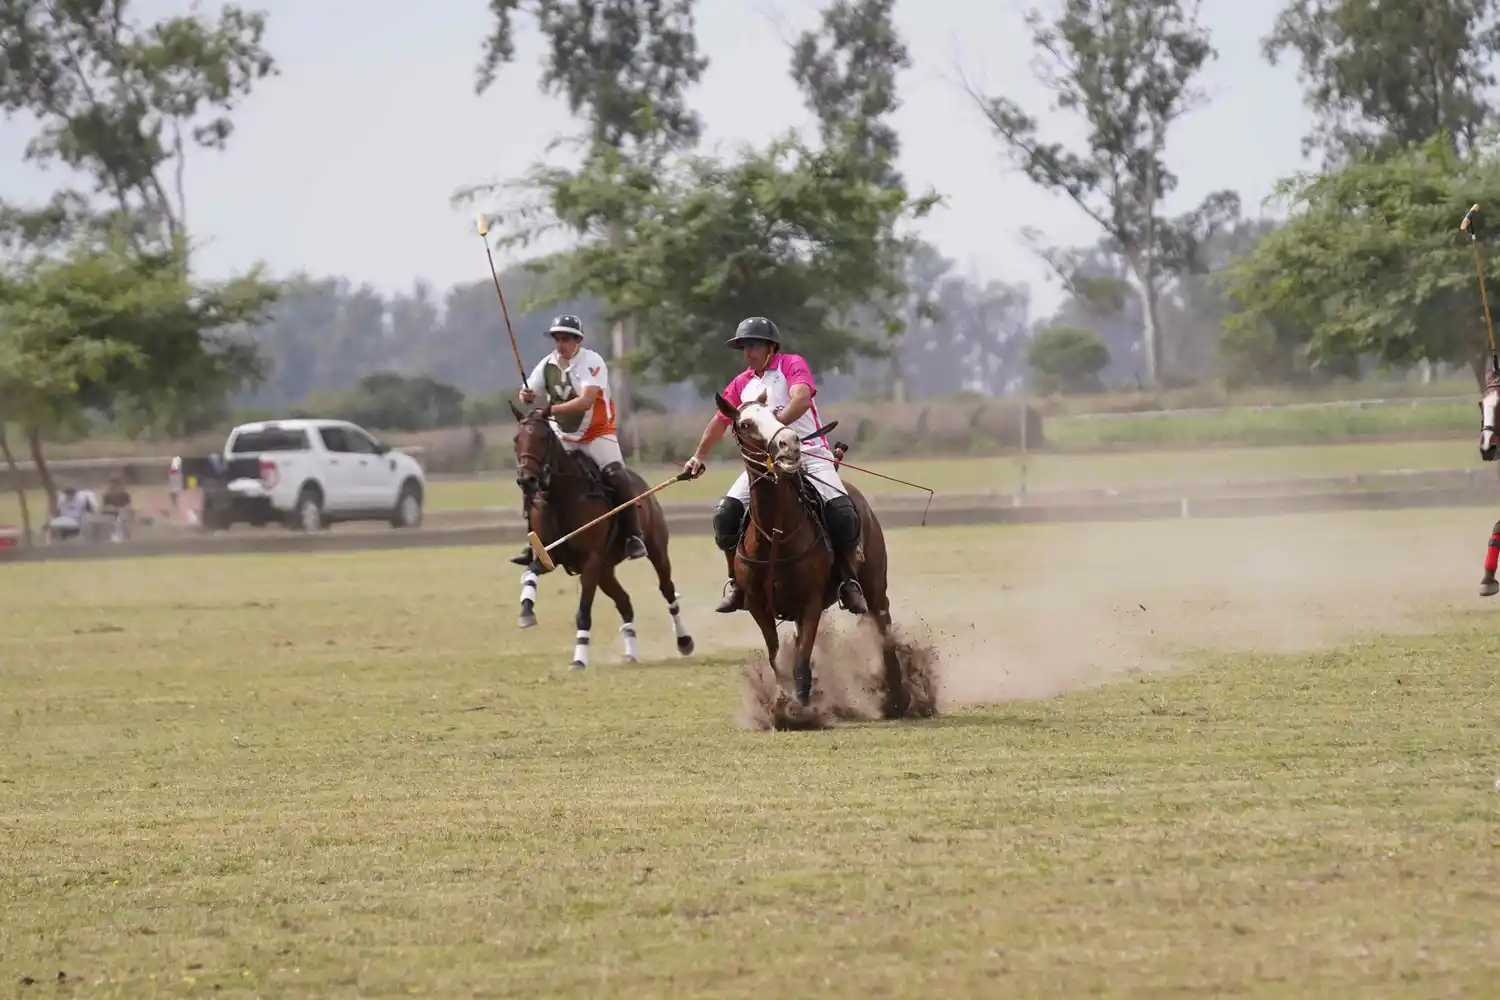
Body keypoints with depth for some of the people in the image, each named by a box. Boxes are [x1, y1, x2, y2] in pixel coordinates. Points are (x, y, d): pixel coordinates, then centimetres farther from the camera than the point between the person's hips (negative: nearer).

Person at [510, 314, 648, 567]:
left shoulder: (592, 362, -18)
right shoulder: (548, 364, -2)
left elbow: (586, 401, -30)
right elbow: (529, 394, -3)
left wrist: (553, 408, -42)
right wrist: (526, 396, -28)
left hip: (597, 434, -5)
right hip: (563, 437, 5)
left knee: (616, 476, -24)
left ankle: (633, 536, -13)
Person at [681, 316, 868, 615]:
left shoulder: (792, 366, -3)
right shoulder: (742, 384, 17)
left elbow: (802, 399, -22)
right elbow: (720, 421, 28)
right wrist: (698, 457, 23)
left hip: (809, 453, -5)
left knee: (842, 512, -26)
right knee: (726, 513, -15)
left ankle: (848, 583, -9)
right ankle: (737, 584, -1)